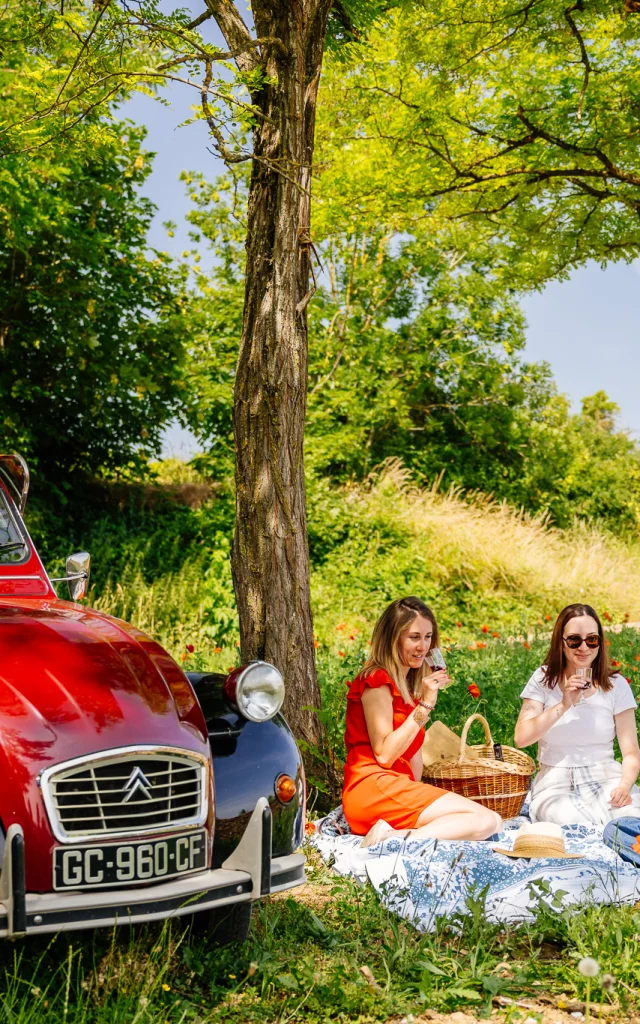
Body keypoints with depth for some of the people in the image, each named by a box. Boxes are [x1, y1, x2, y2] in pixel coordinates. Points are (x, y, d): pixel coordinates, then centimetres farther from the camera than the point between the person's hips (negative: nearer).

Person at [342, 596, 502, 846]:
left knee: (490, 821, -9)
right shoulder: (377, 681, -7)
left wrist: (417, 793, 4)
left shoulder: (410, 683, 21)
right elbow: (384, 754, -14)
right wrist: (425, 705, -16)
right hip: (374, 788, -9)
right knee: (486, 820, -20)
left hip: (399, 784, 9)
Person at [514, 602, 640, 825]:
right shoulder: (543, 680, 2)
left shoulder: (616, 685, 3)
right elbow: (521, 739, -9)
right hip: (557, 784, -1)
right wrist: (563, 705, -20)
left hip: (606, 779, 1)